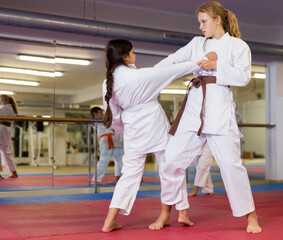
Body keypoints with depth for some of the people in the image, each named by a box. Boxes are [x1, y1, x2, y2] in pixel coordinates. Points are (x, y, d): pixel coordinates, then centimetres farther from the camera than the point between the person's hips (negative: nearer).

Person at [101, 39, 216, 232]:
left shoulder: (108, 82, -2)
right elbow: (174, 71, -12)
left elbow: (113, 114, 7)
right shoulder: (139, 75, -19)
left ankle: (110, 221, 4)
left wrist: (122, 129, 26)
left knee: (131, 172, 9)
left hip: (132, 129, 5)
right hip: (154, 124, -5)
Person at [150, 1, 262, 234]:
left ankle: (250, 216, 10)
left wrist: (216, 66, -13)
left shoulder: (238, 46, 6)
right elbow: (172, 61, 17)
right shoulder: (197, 43, 19)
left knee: (230, 162, -8)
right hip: (194, 108, 5)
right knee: (173, 159, 2)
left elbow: (244, 76, -5)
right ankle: (166, 213, 18)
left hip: (220, 109, -4)